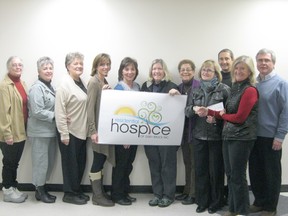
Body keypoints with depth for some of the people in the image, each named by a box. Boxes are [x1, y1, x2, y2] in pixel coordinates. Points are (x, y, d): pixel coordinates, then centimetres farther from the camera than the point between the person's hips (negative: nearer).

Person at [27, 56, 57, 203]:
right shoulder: (36, 88, -15)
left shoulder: (49, 86, 13)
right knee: (40, 162, 2)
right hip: (40, 132, -9)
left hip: (50, 131, 9)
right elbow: (37, 112, -23)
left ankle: (43, 189, 28)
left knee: (49, 161, 15)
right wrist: (56, 116, -22)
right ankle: (39, 191, 16)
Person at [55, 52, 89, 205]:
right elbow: (59, 112, -18)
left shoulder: (81, 83, 10)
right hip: (70, 132, -8)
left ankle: (77, 190, 29)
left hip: (81, 131, 8)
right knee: (70, 163, 3)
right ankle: (69, 194, 17)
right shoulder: (65, 85, -14)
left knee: (81, 163, 15)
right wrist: (64, 134, -19)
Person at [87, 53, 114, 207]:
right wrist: (93, 131, -21)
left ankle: (100, 193, 23)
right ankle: (97, 197, 10)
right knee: (98, 161, -1)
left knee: (101, 160, 13)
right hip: (98, 128, -8)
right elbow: (90, 108, -18)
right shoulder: (93, 82, -12)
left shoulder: (105, 82, 14)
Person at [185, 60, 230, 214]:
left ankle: (216, 202, 22)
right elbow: (187, 111, 7)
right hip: (199, 135, 4)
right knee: (200, 169, 10)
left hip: (217, 135, -4)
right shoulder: (195, 90, 9)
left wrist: (217, 117, -20)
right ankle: (202, 201, 24)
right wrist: (194, 109, -14)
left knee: (216, 169, 6)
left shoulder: (224, 89, -4)